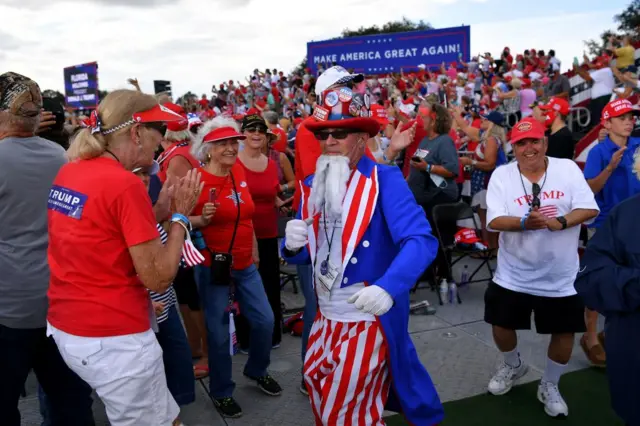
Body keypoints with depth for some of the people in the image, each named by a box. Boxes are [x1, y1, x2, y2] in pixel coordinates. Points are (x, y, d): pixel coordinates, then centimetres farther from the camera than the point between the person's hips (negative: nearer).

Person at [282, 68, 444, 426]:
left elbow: (421, 240, -27)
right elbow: (305, 254, 9)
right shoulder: (313, 185, 3)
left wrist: (387, 289, -41)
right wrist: (293, 245, -14)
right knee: (319, 389, 23)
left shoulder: (385, 179, -15)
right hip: (327, 315, 7)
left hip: (369, 317, -6)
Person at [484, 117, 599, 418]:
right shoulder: (502, 175, -8)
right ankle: (513, 366, 45)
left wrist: (559, 222, -27)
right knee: (501, 326, 12)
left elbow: (590, 209, -9)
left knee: (564, 332, 11)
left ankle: (549, 386, 37)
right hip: (513, 275, 0)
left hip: (561, 277, 0)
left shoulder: (568, 168, -5)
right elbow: (494, 221, -16)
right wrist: (525, 223, -35)